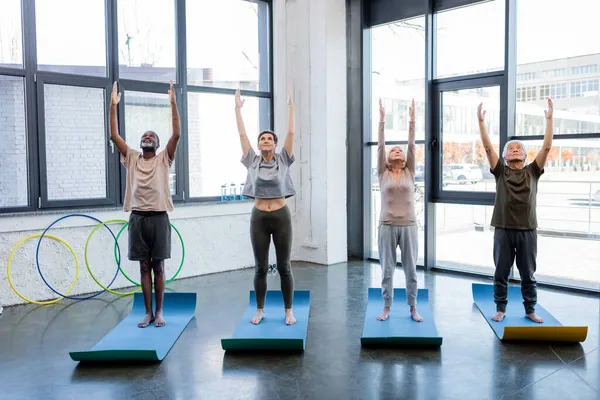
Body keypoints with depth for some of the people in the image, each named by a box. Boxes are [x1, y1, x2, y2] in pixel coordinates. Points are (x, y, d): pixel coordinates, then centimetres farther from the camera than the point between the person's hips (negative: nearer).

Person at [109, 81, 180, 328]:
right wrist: (113, 106, -2)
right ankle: (148, 312, 16)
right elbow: (114, 135, 4)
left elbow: (176, 134, -7)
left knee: (158, 266, 5)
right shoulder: (131, 158, 10)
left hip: (159, 217, -2)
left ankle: (159, 312, 13)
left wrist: (173, 103, -12)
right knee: (144, 267, 8)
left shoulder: (164, 159, 4)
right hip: (137, 218, 2)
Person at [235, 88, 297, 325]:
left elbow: (291, 133, -3)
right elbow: (241, 134, 5)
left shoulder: (283, 160, 2)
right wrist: (237, 108, 7)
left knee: (284, 267, 5)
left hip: (281, 217, -1)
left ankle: (288, 311, 15)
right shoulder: (252, 161, 4)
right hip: (259, 218, 1)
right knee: (260, 268, 7)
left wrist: (291, 106, -4)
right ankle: (260, 311, 20)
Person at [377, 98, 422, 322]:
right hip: (387, 226, -1)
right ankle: (386, 308, 18)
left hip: (408, 225, 1)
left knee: (411, 269, 7)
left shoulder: (409, 173, 8)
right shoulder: (383, 173, 5)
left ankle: (413, 309, 18)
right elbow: (380, 146, 0)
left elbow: (412, 145, 3)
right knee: (387, 270, 6)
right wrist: (382, 121, -3)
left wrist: (412, 120, 1)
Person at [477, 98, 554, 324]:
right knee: (501, 273, 7)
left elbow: (547, 147, 0)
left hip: (527, 230, 1)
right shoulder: (500, 171, 5)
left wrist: (549, 119, -4)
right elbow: (487, 147, -4)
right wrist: (481, 122, -11)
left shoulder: (532, 171, 8)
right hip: (503, 229, -1)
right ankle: (500, 309, 18)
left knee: (528, 274, 11)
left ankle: (530, 310, 23)